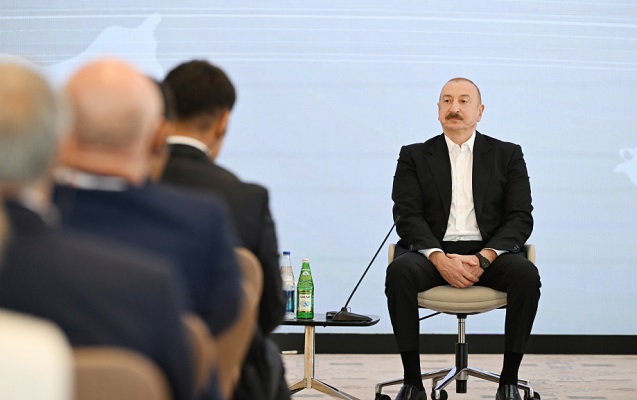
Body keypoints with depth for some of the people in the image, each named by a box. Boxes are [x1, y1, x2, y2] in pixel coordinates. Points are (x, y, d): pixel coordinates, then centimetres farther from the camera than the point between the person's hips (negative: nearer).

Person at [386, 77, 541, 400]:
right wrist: (440, 259, -19)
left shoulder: (508, 155, 12)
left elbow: (520, 219, 2)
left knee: (526, 274, -32)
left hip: (489, 252, 0)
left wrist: (484, 258, -16)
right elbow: (407, 216, -1)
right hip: (433, 251, 0)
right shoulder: (414, 156, 12)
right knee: (400, 271, -34)